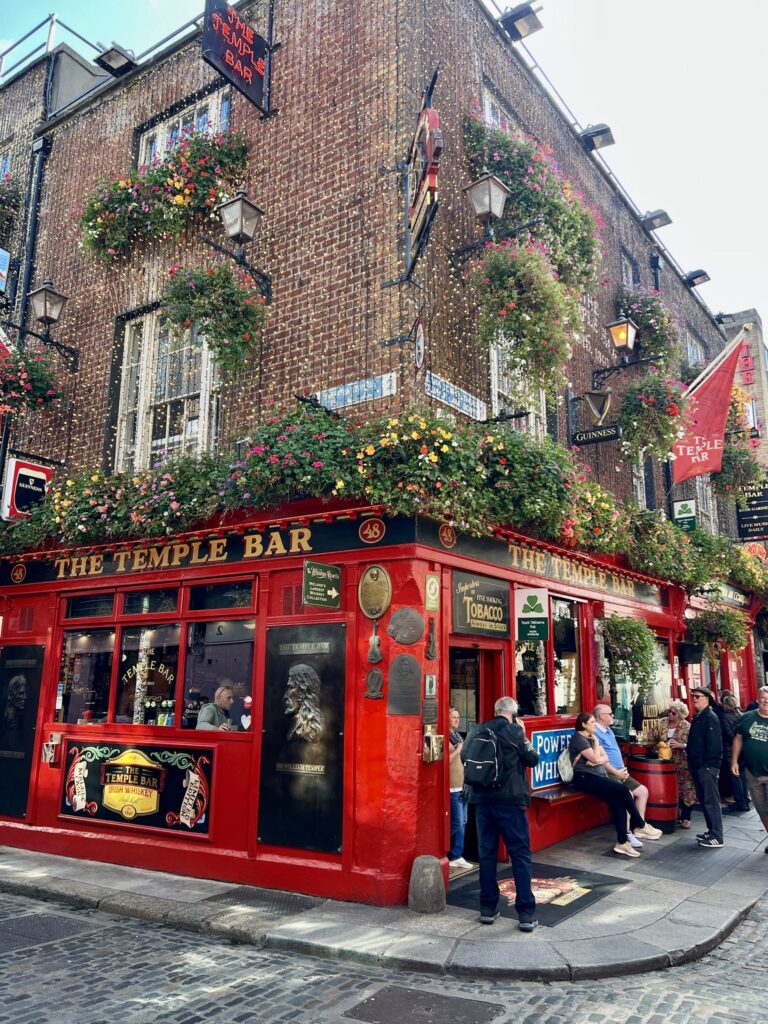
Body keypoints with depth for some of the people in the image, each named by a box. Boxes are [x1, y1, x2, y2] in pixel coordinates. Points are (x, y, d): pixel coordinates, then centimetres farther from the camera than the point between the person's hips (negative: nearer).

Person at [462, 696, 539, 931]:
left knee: (487, 852, 12)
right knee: (520, 854, 3)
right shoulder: (515, 731, -6)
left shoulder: (478, 731, 3)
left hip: (482, 799, 4)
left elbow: (464, 756, 12)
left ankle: (488, 908, 18)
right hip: (510, 799, -4)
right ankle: (526, 913, 3)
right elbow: (532, 759, 1)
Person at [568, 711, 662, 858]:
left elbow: (605, 758, 11)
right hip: (585, 777, -8)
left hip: (597, 776, 8)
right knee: (622, 790, -21)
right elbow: (596, 759, -14)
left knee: (617, 801, -17)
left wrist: (596, 761, -9)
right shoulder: (578, 738, -8)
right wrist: (595, 741, -2)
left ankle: (622, 842, -16)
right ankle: (641, 826, -7)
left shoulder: (591, 738, 19)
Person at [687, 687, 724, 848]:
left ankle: (717, 837, 0)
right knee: (703, 800, 15)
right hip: (697, 765, 10)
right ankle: (712, 831, 24)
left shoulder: (711, 717, -14)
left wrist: (707, 763, -21)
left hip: (707, 766, -10)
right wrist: (687, 749, 12)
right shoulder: (697, 717, 15)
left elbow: (714, 744, -20)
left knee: (711, 801, -5)